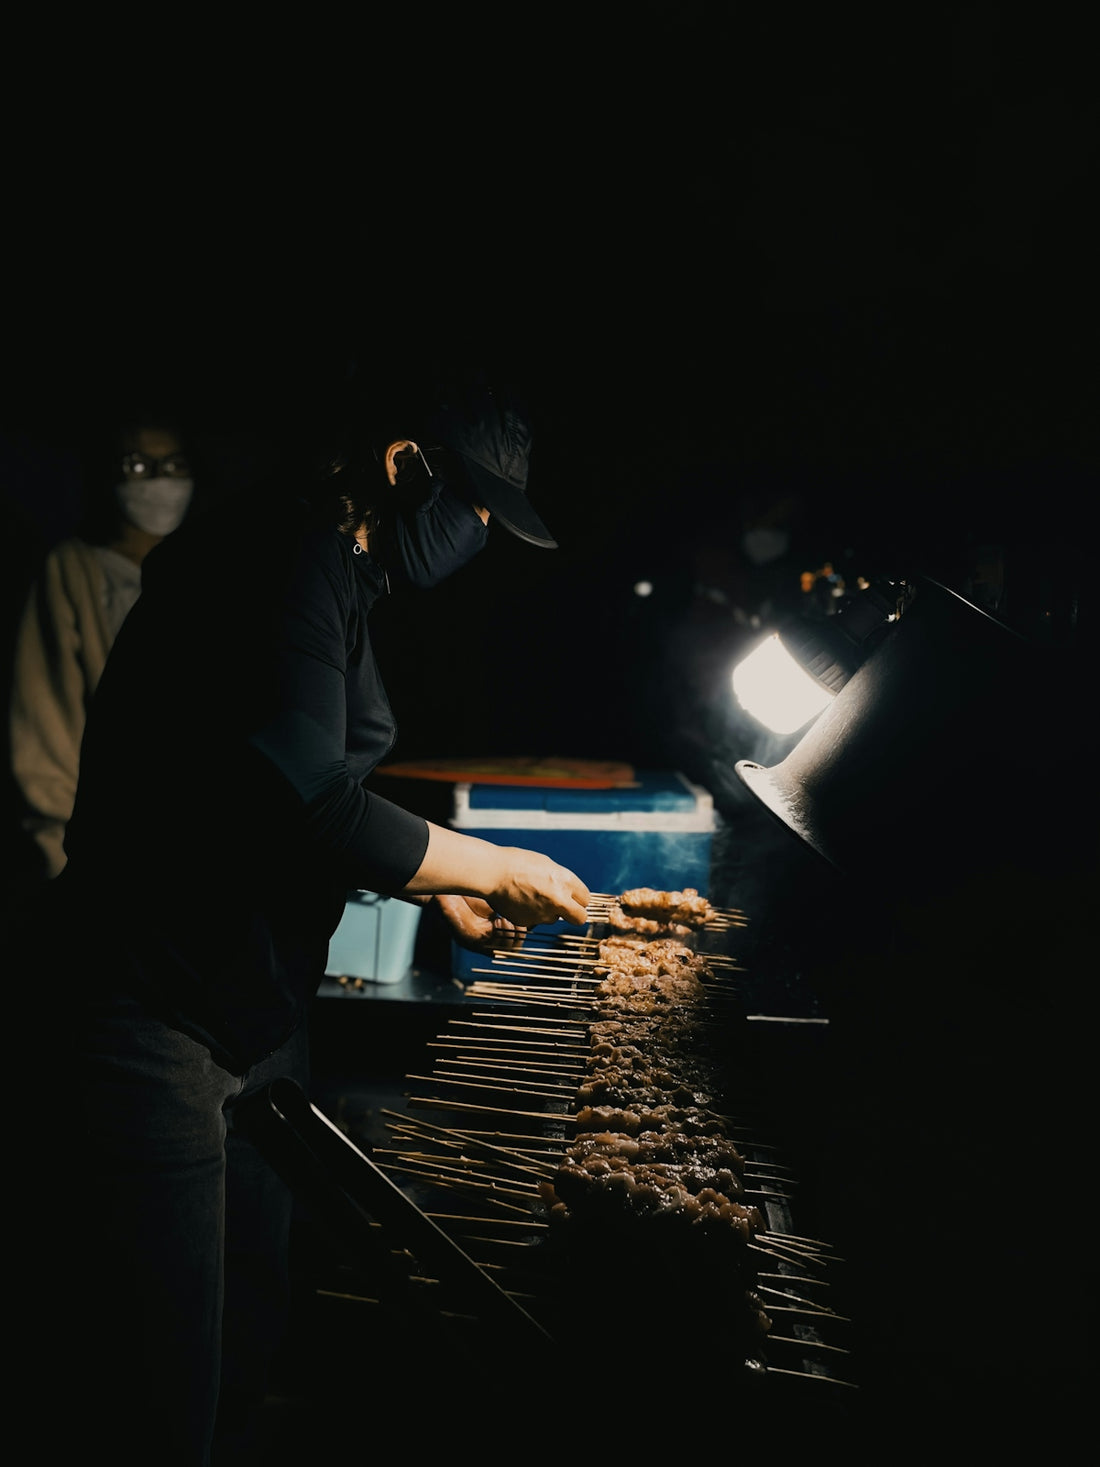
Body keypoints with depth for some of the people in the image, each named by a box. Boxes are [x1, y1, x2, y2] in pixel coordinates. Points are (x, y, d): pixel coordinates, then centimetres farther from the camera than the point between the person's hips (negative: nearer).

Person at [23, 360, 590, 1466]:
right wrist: (493, 867, -12)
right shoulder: (289, 557, -17)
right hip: (158, 1013, -10)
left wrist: (441, 889, 16)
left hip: (260, 1009, 10)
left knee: (249, 1331, 18)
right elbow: (303, 806, -25)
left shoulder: (339, 577, 16)